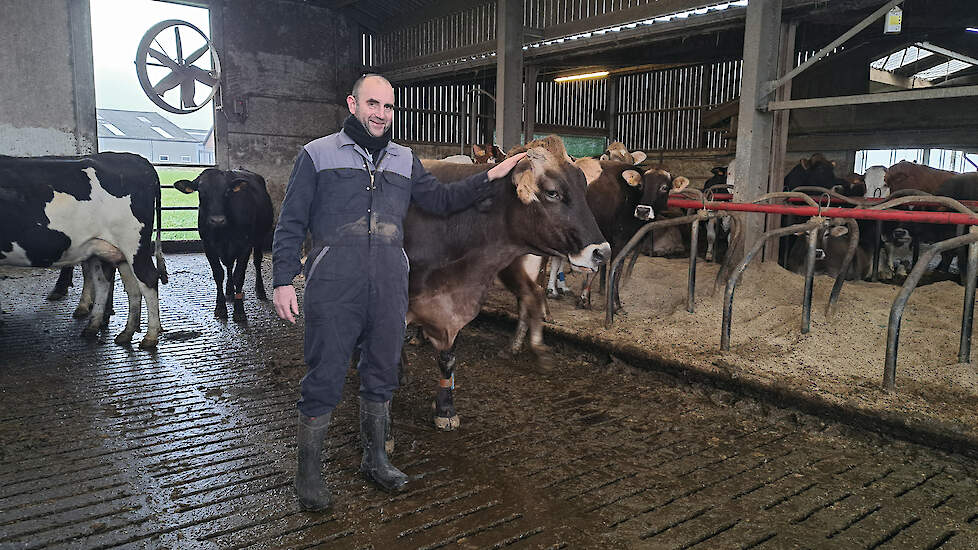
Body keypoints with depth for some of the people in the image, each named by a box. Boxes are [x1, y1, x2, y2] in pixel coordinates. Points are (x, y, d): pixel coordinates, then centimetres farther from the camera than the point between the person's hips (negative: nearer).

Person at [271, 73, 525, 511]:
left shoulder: (405, 161, 17)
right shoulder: (318, 154, 5)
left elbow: (442, 200, 17)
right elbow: (291, 224, 2)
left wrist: (489, 177, 8)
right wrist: (284, 281, -6)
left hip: (389, 289, 4)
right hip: (332, 289, -4)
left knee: (381, 375, 13)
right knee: (324, 377, 1)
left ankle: (374, 459, 31)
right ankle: (308, 472, 18)